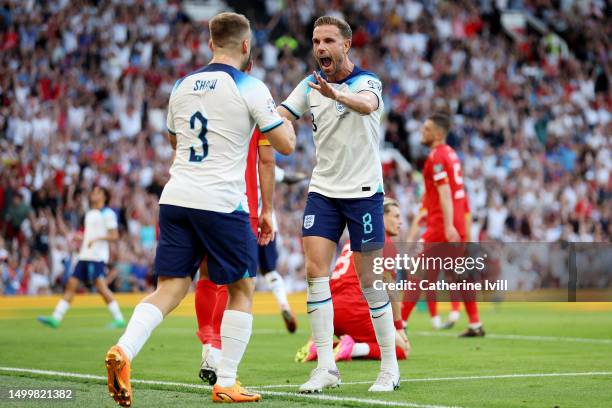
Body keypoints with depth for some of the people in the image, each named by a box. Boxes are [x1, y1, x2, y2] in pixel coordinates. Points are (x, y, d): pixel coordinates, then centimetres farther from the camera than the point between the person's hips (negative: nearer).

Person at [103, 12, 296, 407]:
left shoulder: (182, 86, 13)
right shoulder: (250, 88, -5)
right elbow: (286, 144, -2)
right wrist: (286, 118, 18)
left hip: (175, 197, 5)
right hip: (221, 203, -5)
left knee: (169, 289, 6)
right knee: (242, 290, 11)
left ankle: (123, 351, -19)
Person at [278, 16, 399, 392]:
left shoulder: (367, 81, -10)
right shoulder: (310, 86, 6)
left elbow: (367, 104, -33)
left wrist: (337, 95, -55)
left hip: (364, 191, -4)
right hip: (323, 191, 4)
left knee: (369, 281, -2)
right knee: (315, 271, -9)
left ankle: (390, 368, 10)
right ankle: (326, 367, -6)